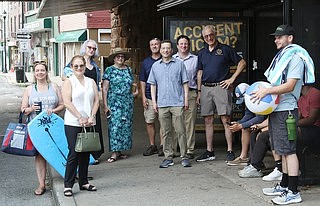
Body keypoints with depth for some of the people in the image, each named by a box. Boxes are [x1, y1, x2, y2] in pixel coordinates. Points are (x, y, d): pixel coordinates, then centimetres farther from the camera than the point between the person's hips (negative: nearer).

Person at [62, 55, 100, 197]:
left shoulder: (91, 82, 14)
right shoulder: (68, 82, 1)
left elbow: (96, 101, 8)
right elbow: (67, 102, -9)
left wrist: (91, 117, -6)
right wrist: (80, 118, -15)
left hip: (88, 123, 5)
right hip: (72, 123, -4)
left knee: (85, 154, 9)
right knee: (73, 154, -7)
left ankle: (84, 182, 20)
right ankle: (68, 185, 0)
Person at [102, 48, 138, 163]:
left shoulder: (129, 70, 13)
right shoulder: (109, 70, 0)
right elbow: (104, 89, -3)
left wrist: (135, 91, 4)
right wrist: (105, 105, -10)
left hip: (128, 103, 5)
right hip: (114, 103, -5)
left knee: (126, 126, 3)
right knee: (114, 126, -9)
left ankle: (120, 150, 11)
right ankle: (115, 152, -8)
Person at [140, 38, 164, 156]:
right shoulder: (146, 62, 12)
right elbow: (142, 81, 12)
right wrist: (143, 96, 3)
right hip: (149, 96, 3)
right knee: (149, 122, 3)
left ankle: (162, 146, 7)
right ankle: (152, 145, 13)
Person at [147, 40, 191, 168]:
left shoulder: (179, 64, 6)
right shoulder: (155, 66, 12)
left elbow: (185, 83, 6)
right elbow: (153, 85, 15)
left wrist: (186, 99, 0)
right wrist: (154, 102, 7)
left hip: (177, 103, -2)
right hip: (162, 104, 2)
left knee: (180, 131, -3)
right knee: (166, 132, 5)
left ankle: (184, 157, 4)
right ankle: (168, 157, 11)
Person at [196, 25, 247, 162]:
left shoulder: (225, 49, 2)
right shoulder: (202, 53, 16)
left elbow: (242, 63, 4)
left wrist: (232, 78, -4)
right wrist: (199, 92, 13)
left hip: (220, 87, -5)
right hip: (205, 88, 5)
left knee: (225, 120, -7)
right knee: (208, 121, 6)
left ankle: (230, 151, -3)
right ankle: (209, 151, 12)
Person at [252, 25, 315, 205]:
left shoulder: (296, 56, -11)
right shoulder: (282, 55, 19)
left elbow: (290, 86, -20)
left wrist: (267, 90, -24)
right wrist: (261, 90, 9)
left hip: (286, 110, -10)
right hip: (276, 109, 10)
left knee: (289, 150, -9)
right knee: (283, 151, 15)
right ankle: (284, 186, 23)